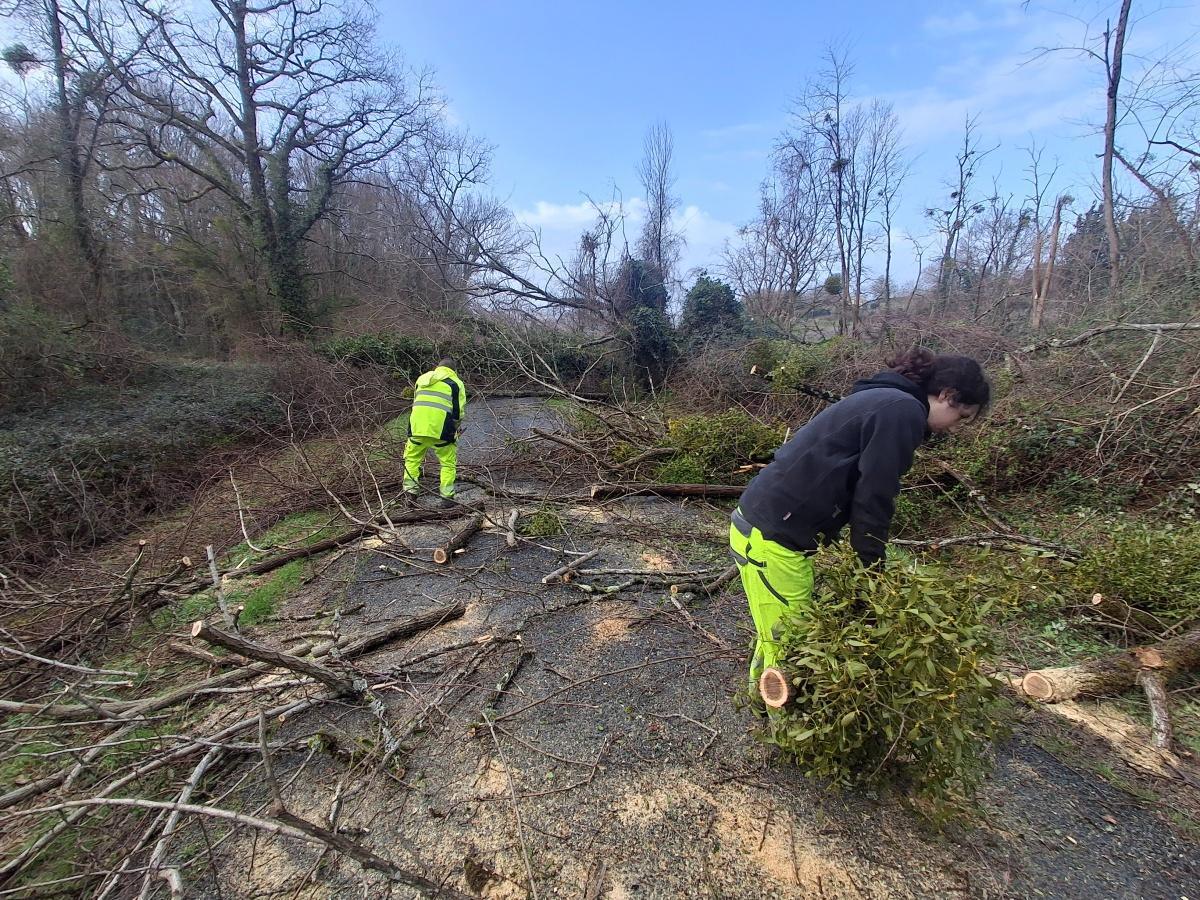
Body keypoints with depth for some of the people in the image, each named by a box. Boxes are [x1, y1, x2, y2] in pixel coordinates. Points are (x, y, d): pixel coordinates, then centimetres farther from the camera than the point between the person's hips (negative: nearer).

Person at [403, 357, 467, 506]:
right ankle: (447, 497, 8)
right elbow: (459, 410, 5)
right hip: (440, 428, -4)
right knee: (448, 463, 9)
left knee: (412, 459, 20)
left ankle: (409, 492, 19)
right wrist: (456, 427, 21)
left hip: (417, 427, 4)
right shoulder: (456, 383, 8)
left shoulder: (422, 378, 23)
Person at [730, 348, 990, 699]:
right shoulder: (904, 410, -10)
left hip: (761, 525, 11)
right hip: (771, 537, -11)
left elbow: (856, 490, 21)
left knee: (777, 636, 23)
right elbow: (872, 501, -14)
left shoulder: (881, 400, 20)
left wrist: (867, 564, 19)